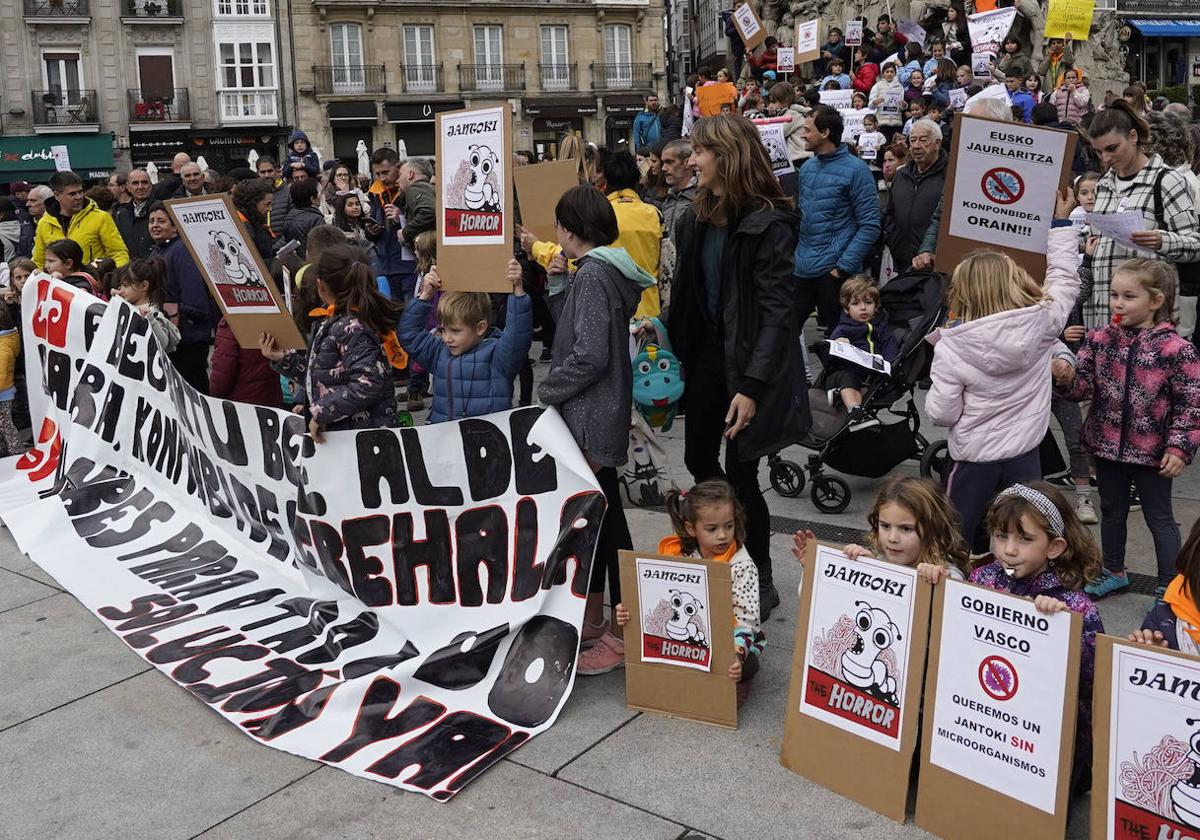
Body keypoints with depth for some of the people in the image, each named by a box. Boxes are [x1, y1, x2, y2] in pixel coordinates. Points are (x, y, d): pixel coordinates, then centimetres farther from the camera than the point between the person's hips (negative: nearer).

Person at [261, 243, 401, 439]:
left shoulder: (352, 327, -17)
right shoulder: (329, 323, 12)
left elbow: (367, 383, -27)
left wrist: (321, 413, -20)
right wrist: (283, 359, 9)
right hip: (334, 431, 9)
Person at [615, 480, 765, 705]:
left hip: (734, 639, -4)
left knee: (747, 663, -36)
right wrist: (631, 613, -16)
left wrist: (736, 654, -39)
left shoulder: (742, 566, -17)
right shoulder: (681, 556, -4)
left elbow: (745, 619, -21)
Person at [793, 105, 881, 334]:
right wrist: (794, 254, 8)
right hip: (802, 269, 6)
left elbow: (870, 226, -13)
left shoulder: (855, 170, -9)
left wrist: (844, 266, -18)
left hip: (832, 272, -6)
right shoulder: (807, 167, 10)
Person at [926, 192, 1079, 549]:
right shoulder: (1041, 322, -7)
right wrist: (1061, 222, 21)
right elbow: (1065, 280, 12)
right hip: (1024, 453, 2)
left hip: (975, 456, -2)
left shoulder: (951, 346, -14)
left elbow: (941, 414, -11)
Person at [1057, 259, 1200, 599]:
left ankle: (1169, 586, 23)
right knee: (1111, 512, 20)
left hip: (1151, 453, -4)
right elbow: (1085, 386, 1)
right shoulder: (1100, 340, -2)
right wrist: (1067, 379, -20)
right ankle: (1114, 572, 38)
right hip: (1106, 446, 4)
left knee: (1160, 519, 9)